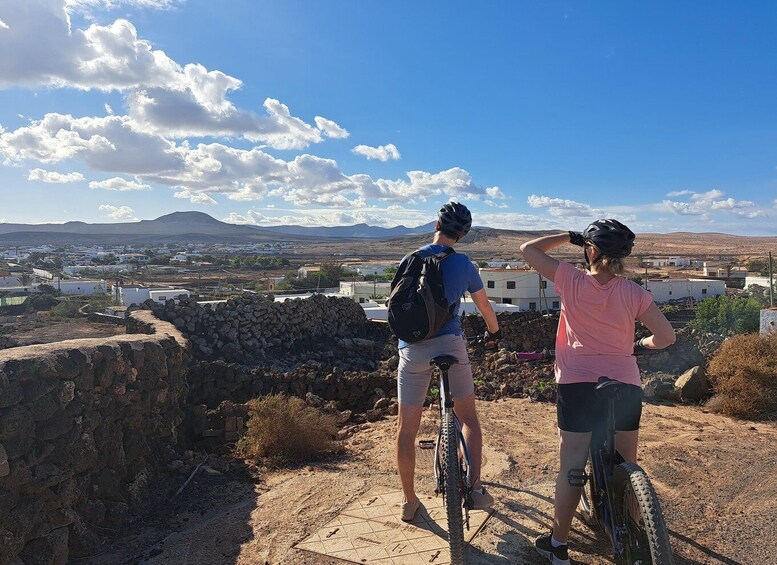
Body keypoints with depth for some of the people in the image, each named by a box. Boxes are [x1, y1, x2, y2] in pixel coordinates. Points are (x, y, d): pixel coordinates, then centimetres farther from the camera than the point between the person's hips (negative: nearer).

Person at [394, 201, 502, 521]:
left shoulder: (409, 261, 10)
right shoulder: (463, 264, 5)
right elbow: (485, 306, 16)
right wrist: (494, 332, 36)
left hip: (412, 349, 1)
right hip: (450, 344, -1)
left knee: (407, 428, 9)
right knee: (468, 418, 17)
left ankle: (409, 502, 19)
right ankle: (475, 488, 7)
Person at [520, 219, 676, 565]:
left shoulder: (572, 281, -5)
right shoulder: (633, 292, 0)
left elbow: (528, 249, 3)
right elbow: (666, 336, 0)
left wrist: (569, 236, 11)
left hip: (578, 384, -2)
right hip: (626, 384, 2)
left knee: (571, 466, 7)